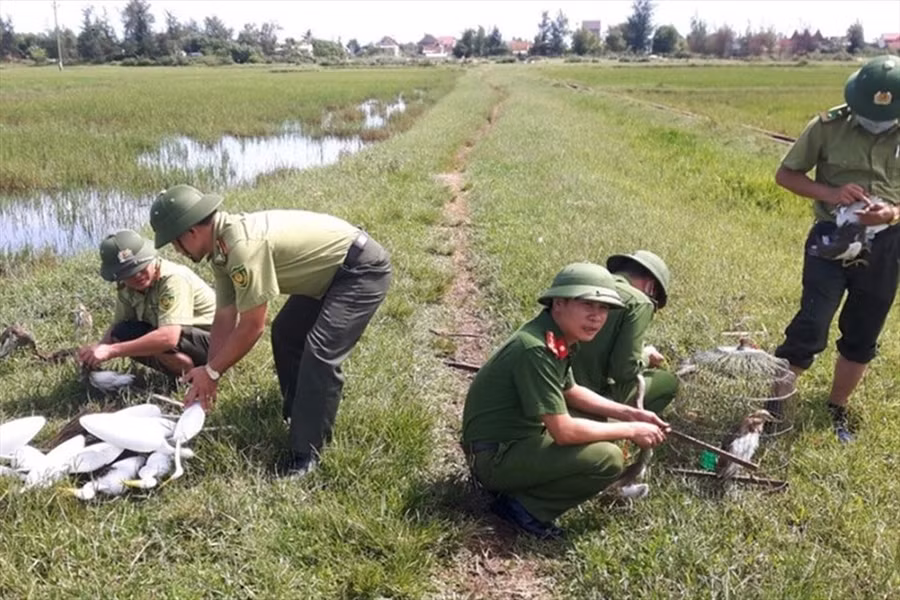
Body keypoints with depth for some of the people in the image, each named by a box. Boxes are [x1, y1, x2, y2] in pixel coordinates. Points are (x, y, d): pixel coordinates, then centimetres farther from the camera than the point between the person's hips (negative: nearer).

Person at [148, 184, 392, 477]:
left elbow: (252, 327, -23)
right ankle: (299, 419, 31)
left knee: (320, 353, -19)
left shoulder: (243, 246, -30)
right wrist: (210, 377, 5)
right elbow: (225, 319, 6)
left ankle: (306, 453, -6)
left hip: (363, 268, -11)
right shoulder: (222, 247, 1)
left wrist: (210, 372, -11)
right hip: (331, 269, 11)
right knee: (285, 333, 17)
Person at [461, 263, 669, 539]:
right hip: (495, 456, -10)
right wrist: (631, 431, -14)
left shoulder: (557, 337, 2)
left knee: (607, 425, 15)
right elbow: (564, 431, -27)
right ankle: (525, 505, -5)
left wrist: (630, 414, 9)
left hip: (518, 437, 10)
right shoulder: (536, 349, -27)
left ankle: (522, 486, 12)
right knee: (608, 459, -20)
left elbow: (571, 392, 19)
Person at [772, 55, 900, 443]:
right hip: (832, 240, -3)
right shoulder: (829, 127, -8)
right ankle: (775, 401, 3)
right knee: (810, 328, -14)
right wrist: (829, 192, -17)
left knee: (861, 339, 13)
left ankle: (837, 409, 32)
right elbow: (785, 174, -1)